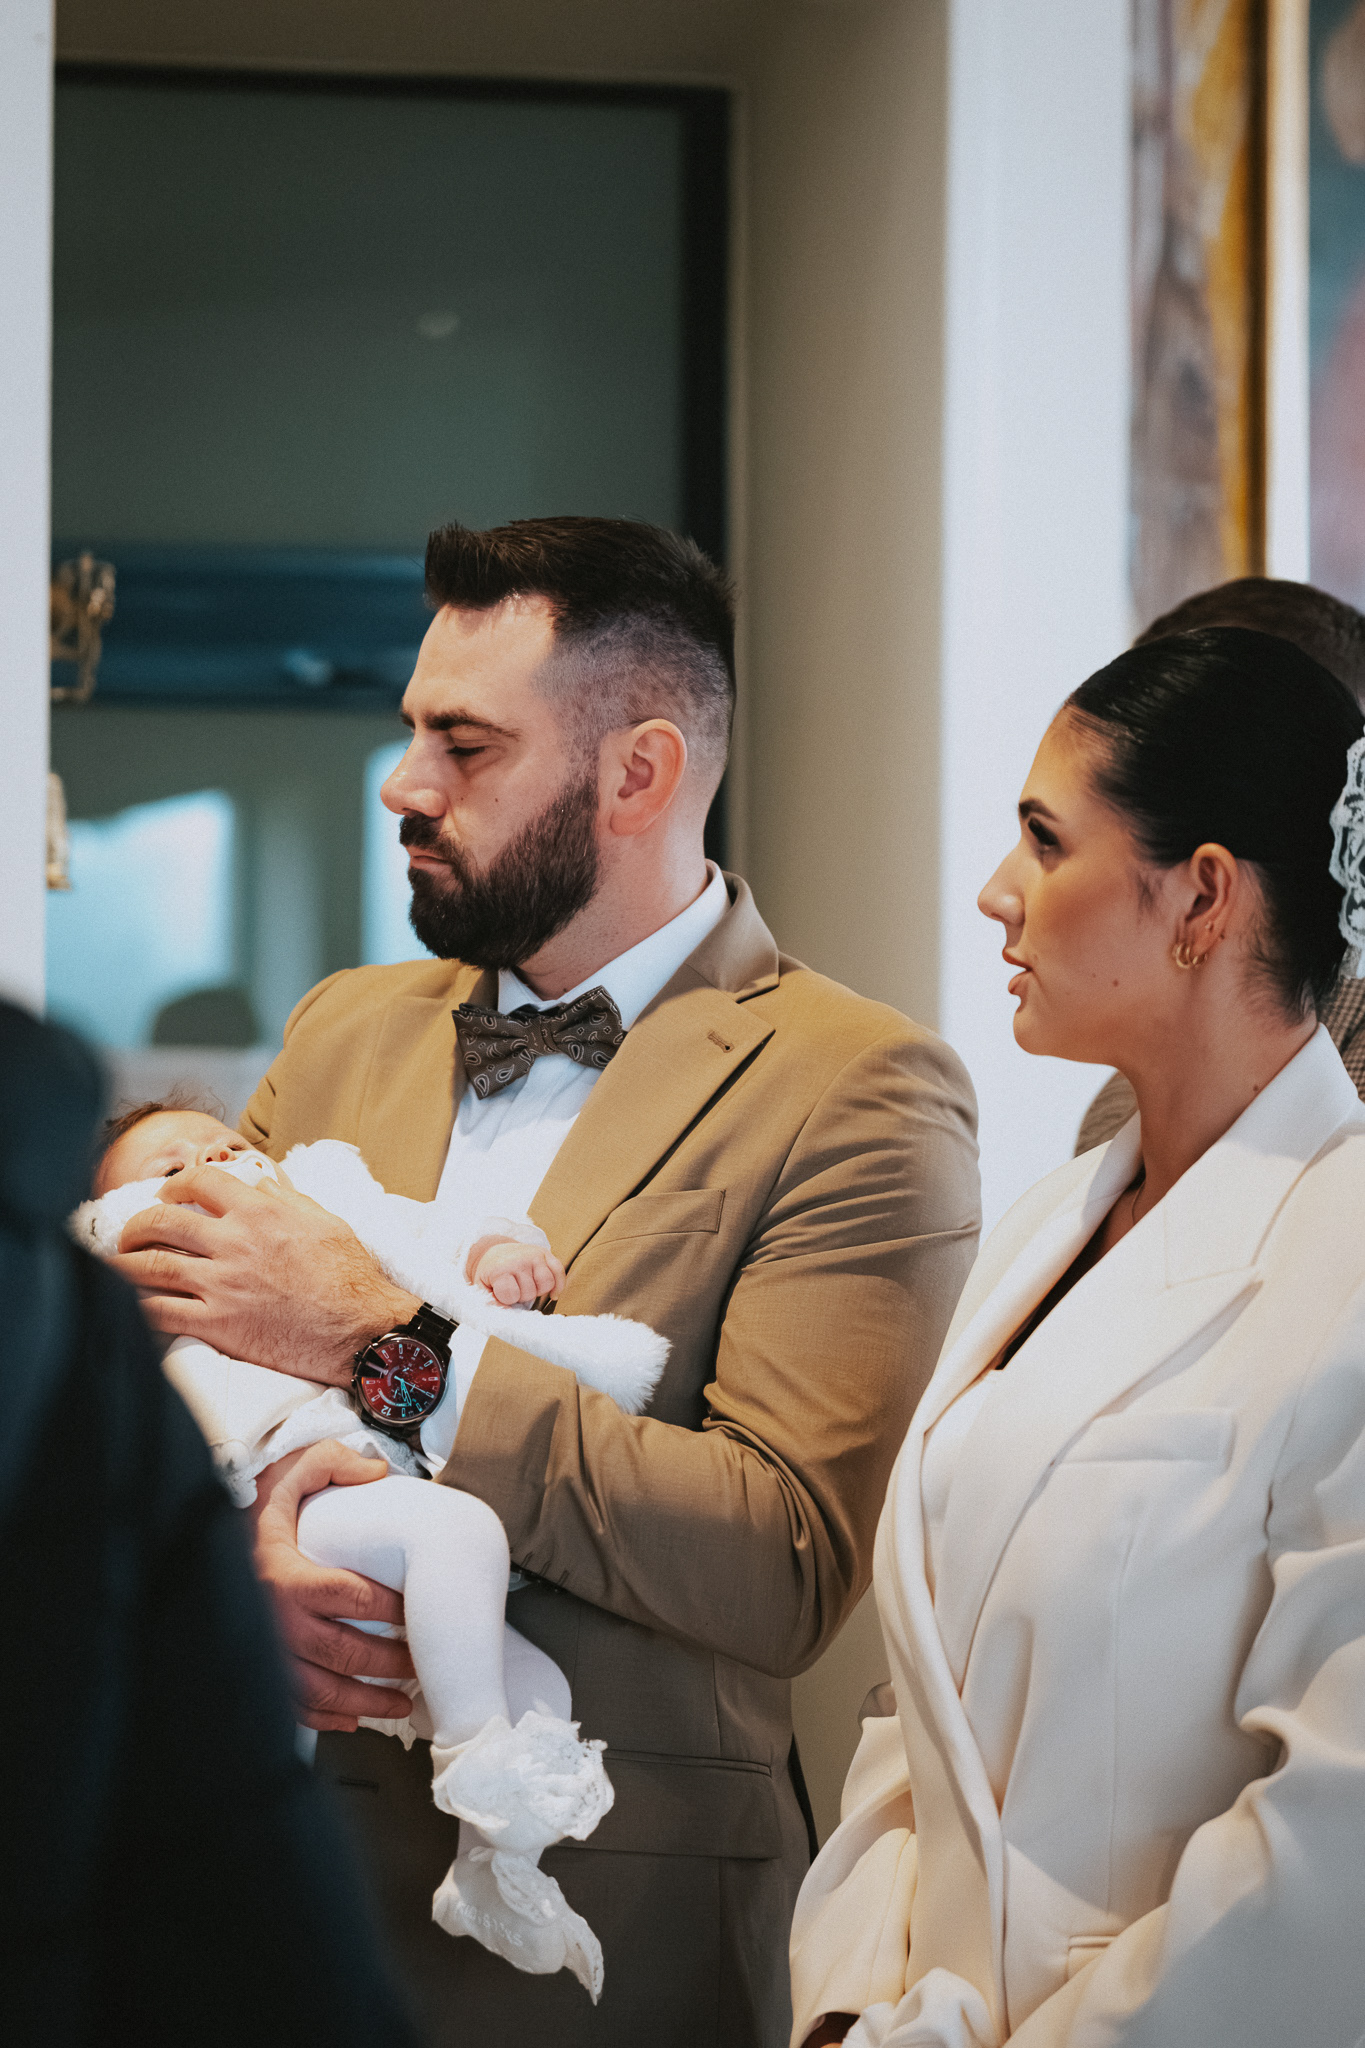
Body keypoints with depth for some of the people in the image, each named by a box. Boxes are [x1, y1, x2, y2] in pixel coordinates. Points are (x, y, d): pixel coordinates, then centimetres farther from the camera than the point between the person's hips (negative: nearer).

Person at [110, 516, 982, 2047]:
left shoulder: (857, 1091, -10)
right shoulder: (348, 1032, 10)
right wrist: (226, 1527, -16)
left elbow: (787, 1569, -20)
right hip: (281, 1887, 5)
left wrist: (382, 1337, -22)